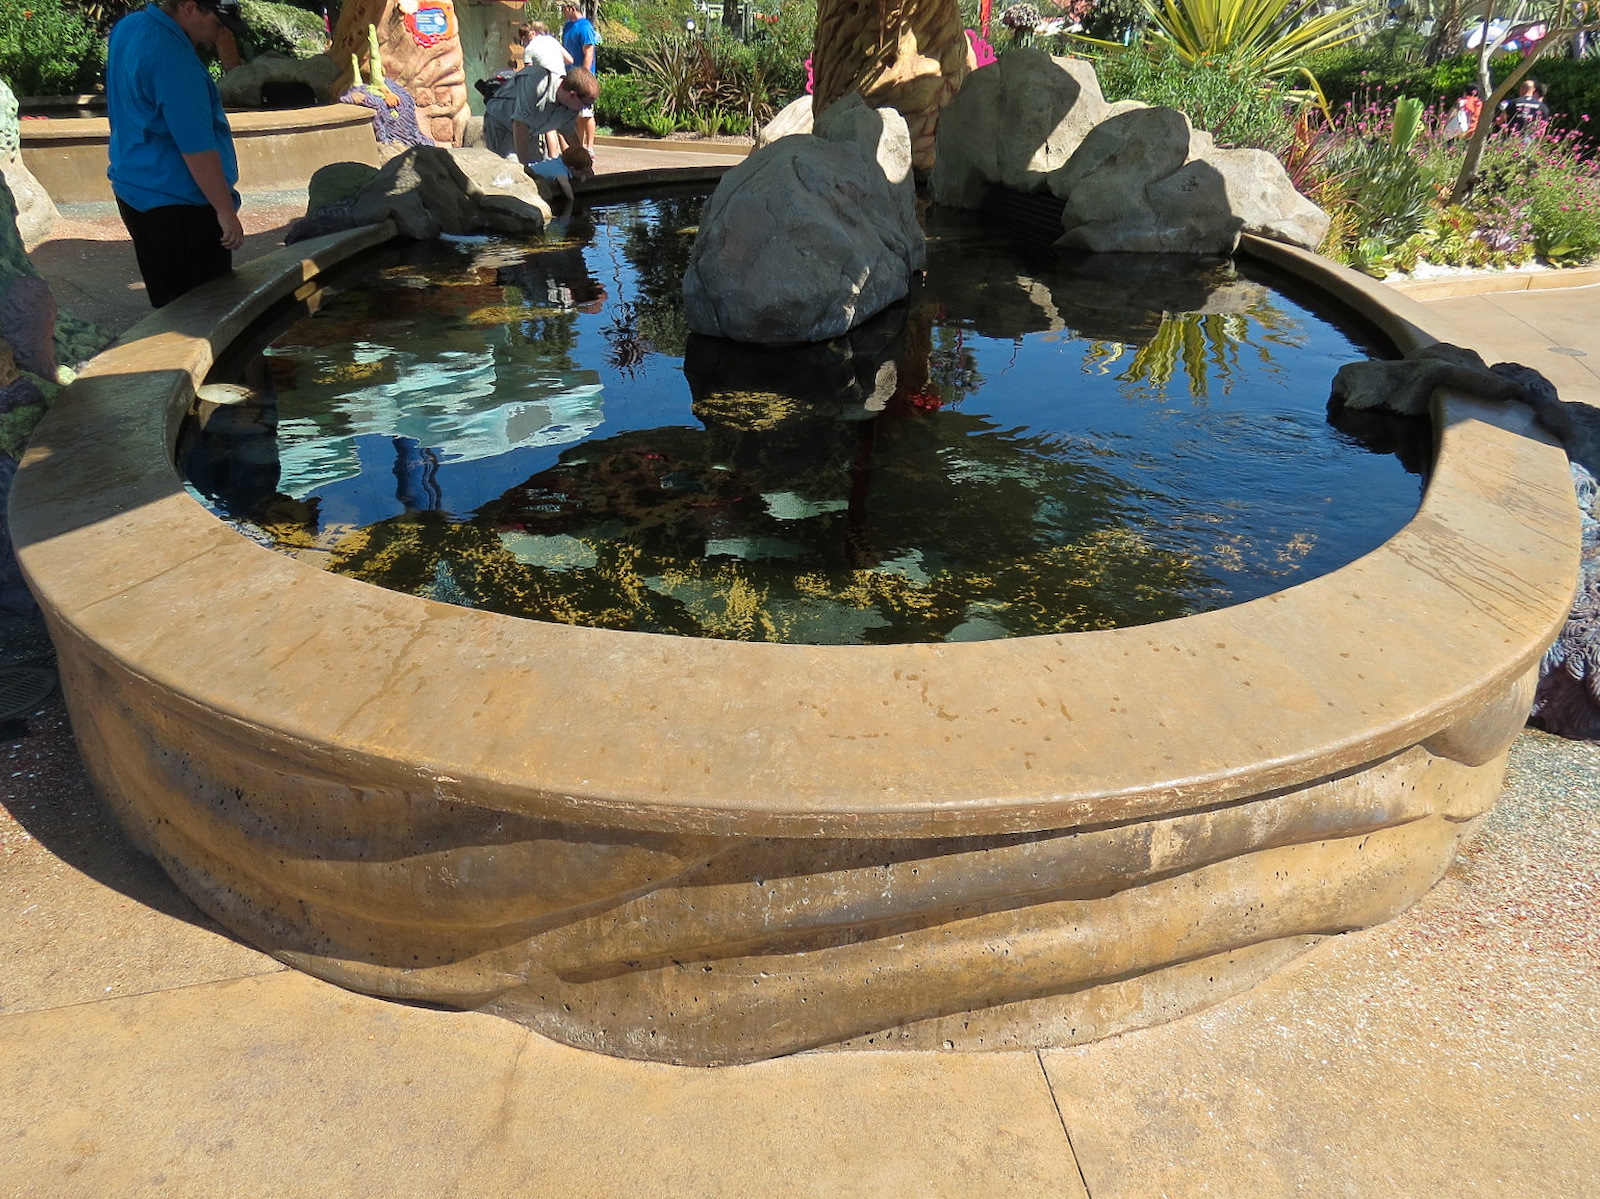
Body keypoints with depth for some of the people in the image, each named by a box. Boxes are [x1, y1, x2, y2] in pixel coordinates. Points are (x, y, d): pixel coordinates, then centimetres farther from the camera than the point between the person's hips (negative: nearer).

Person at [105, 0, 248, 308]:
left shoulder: (129, 27, 8)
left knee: (167, 303, 18)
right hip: (178, 203, -10)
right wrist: (226, 211, -20)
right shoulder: (173, 59, -23)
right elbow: (196, 147, -24)